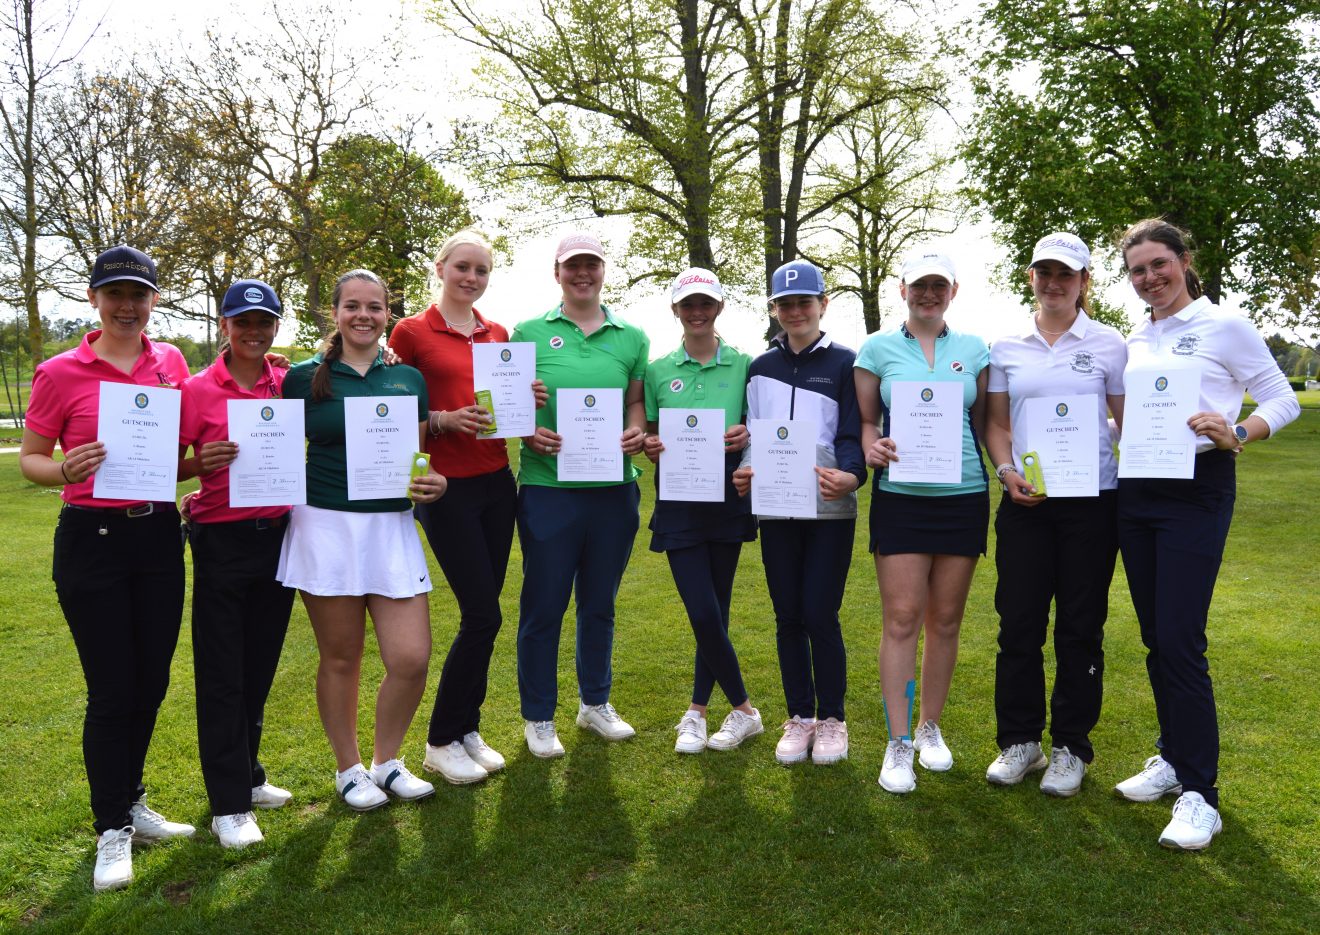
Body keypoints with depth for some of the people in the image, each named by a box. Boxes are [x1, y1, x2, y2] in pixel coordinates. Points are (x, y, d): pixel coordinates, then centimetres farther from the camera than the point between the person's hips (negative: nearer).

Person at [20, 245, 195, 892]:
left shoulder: (171, 363, 5)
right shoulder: (61, 373, -6)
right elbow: (29, 458, 0)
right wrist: (66, 470, -22)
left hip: (159, 534, 4)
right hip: (92, 539, -4)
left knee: (151, 684, 13)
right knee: (112, 692, 2)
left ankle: (130, 801, 34)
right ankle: (112, 829, 20)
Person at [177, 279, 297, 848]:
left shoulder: (290, 385, 4)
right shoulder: (198, 390, -4)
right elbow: (171, 467, -1)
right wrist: (201, 463, -20)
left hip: (278, 537, 4)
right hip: (222, 542, -3)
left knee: (260, 666, 15)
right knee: (222, 673, 3)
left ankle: (247, 776, 32)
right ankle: (228, 804, 13)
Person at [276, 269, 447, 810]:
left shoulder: (408, 379, 9)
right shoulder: (305, 378, 2)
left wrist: (435, 483, -5)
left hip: (392, 528, 2)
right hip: (326, 528, -2)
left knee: (411, 658, -2)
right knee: (340, 659, 7)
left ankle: (387, 761, 23)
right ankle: (348, 769, 28)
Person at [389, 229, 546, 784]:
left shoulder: (498, 335, 12)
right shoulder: (412, 332, -2)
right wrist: (444, 420, -18)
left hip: (496, 483, 5)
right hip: (447, 487, -5)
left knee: (482, 615, 9)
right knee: (483, 614, -7)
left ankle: (466, 730, 24)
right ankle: (442, 741, 11)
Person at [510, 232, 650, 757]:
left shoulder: (631, 337, 9)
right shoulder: (530, 333, 3)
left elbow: (637, 400, 13)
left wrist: (636, 432, -8)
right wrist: (528, 434, -15)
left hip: (615, 489, 3)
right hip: (547, 487, -3)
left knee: (600, 604, 16)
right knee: (543, 606, 5)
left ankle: (595, 703, 33)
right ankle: (538, 717, 21)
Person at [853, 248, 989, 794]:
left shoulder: (974, 350, 9)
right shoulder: (878, 348, 5)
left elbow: (985, 423, 12)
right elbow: (865, 420, 5)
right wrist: (872, 448, -15)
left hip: (963, 497, 2)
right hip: (900, 497, -2)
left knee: (945, 620, 9)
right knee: (901, 618, -5)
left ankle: (930, 728, 25)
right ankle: (898, 744, 4)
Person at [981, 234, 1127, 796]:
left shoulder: (1109, 345, 3)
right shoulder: (1007, 348, 8)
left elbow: (1130, 423, 4)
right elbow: (996, 424, 10)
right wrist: (1006, 472, -7)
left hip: (1092, 501, -1)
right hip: (1025, 502, 2)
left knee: (1080, 627, 5)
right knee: (1018, 622, 3)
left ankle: (1071, 746, 19)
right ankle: (1019, 740, 19)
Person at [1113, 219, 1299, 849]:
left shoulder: (1223, 326, -2)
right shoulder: (1134, 340, 13)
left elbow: (1283, 400, -2)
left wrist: (1237, 434, -20)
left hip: (1197, 489, -6)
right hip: (1136, 490, 6)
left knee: (1179, 640, -11)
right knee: (1155, 637, 11)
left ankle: (1198, 793, -1)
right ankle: (1174, 757, 26)